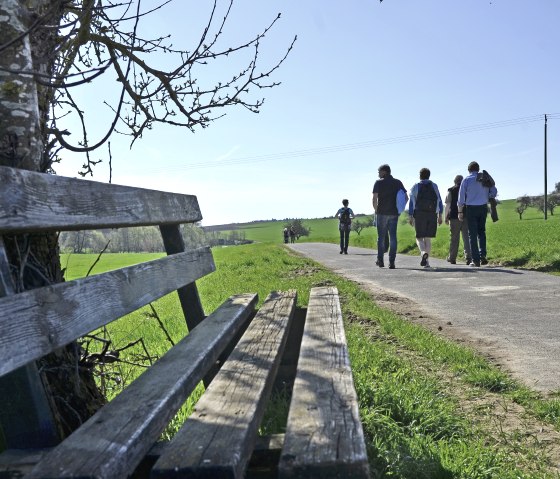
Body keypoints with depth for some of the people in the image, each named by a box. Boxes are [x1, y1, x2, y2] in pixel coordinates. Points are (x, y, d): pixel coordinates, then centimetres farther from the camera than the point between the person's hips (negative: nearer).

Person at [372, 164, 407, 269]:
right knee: (393, 237, 2)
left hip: (382, 213, -2)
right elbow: (406, 197, 4)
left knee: (381, 237, 10)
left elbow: (374, 199, -12)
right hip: (394, 213, 2)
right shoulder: (398, 182, 8)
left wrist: (376, 209, 2)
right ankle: (391, 262, -3)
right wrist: (399, 208, 11)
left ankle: (380, 260, 14)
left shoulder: (378, 183, -3)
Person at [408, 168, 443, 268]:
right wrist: (440, 215, 5)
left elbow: (412, 202, -2)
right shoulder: (434, 186, 9)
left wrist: (410, 216, -1)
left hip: (419, 215, -2)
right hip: (432, 215, 2)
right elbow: (439, 201, 4)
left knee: (419, 237, 5)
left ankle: (424, 253, -25)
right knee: (428, 238, 8)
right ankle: (426, 261, 5)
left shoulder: (415, 187, 4)